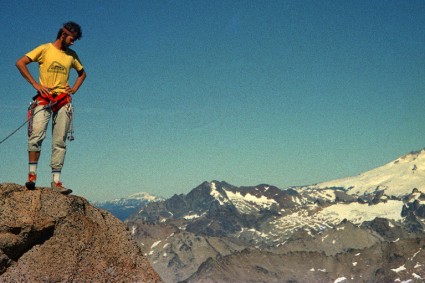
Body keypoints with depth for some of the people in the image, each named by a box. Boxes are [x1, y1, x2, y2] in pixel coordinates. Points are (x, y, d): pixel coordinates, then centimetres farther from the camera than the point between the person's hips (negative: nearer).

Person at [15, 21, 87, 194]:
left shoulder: (71, 55, 15)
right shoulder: (45, 49, 3)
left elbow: (82, 73, 32)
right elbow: (20, 63, -4)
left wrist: (74, 88, 14)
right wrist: (35, 84, -9)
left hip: (63, 101, 4)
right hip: (44, 100, -4)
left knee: (60, 142, -1)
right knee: (36, 135, -20)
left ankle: (56, 180, -1)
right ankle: (32, 174, -15)